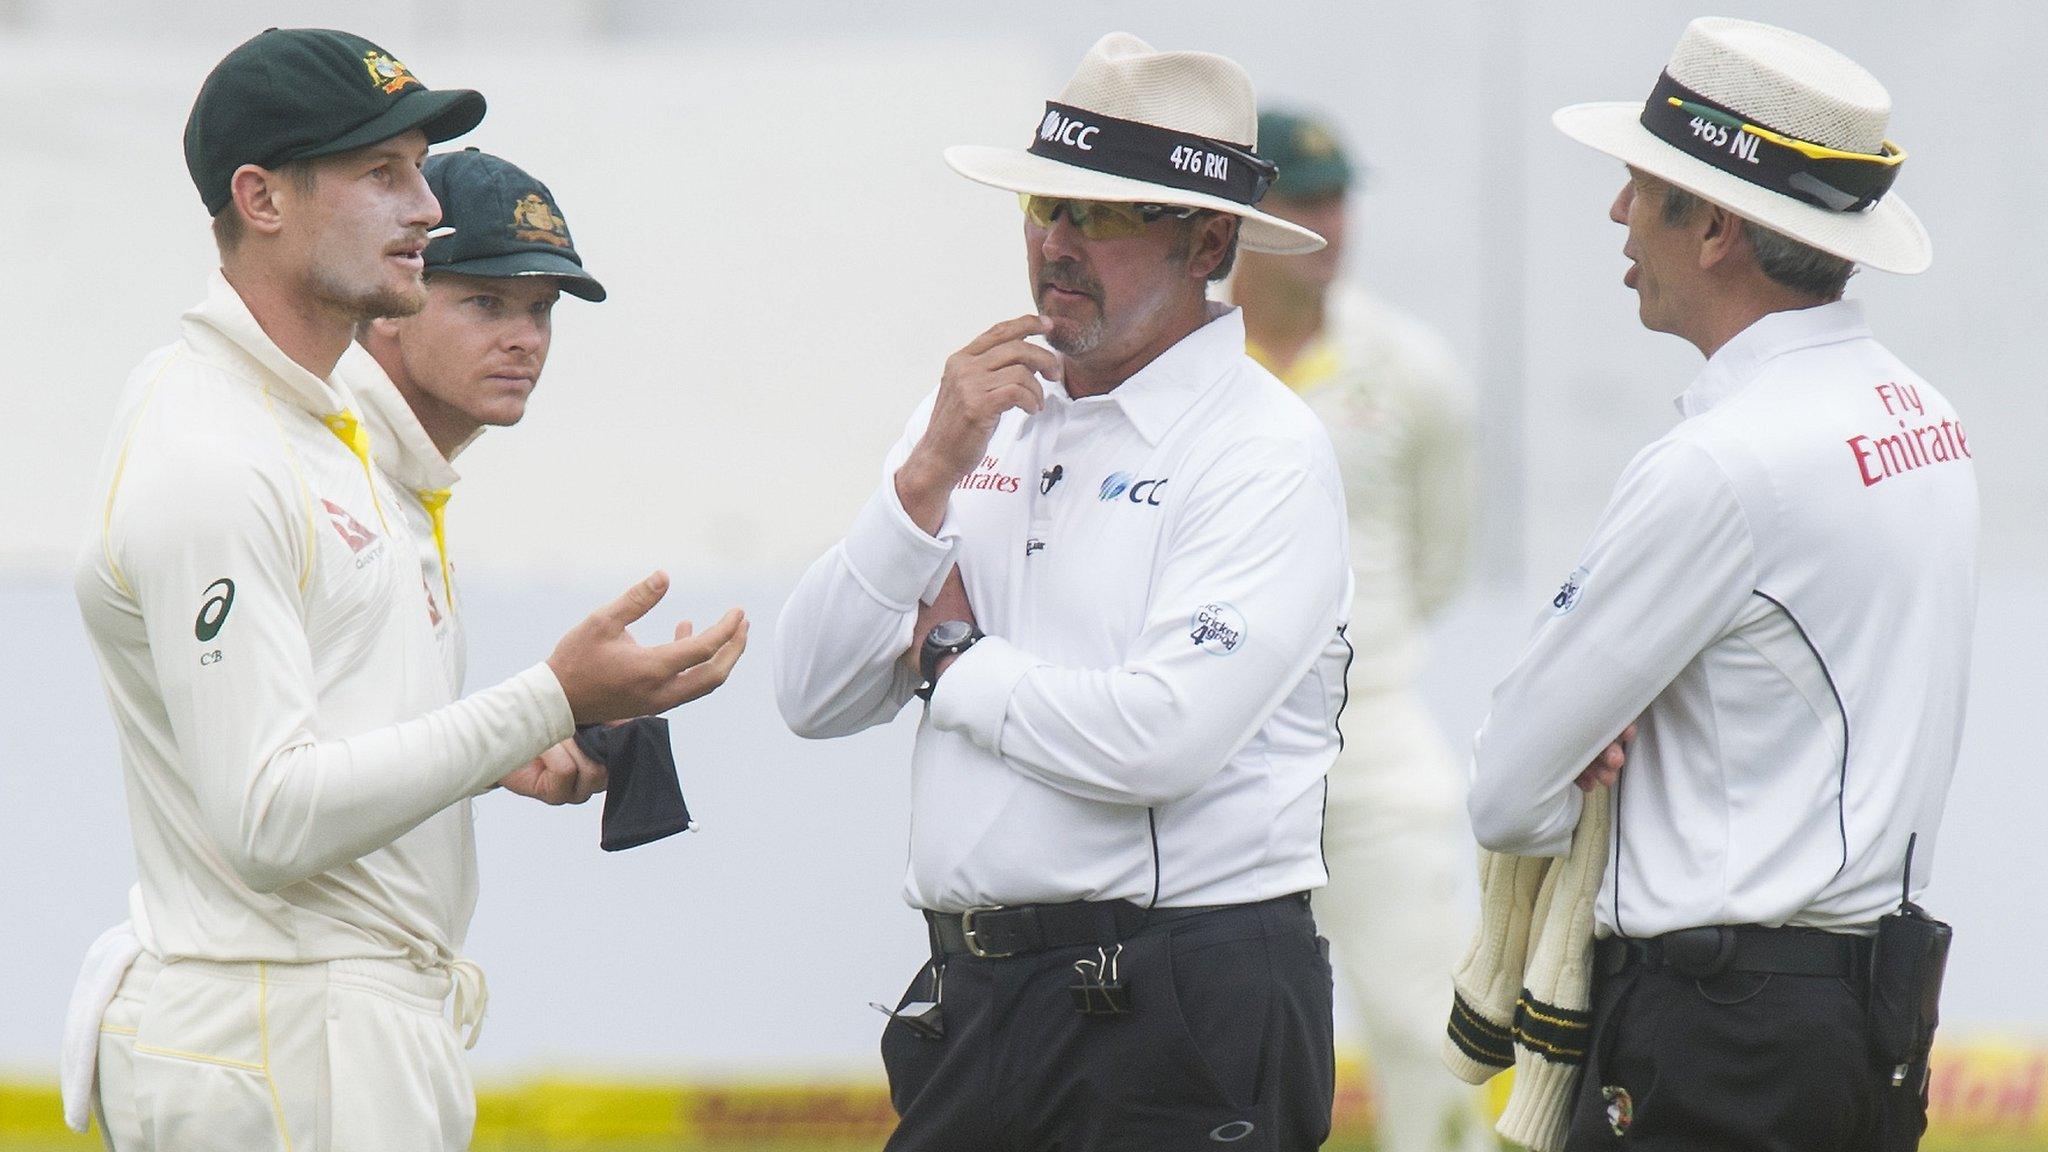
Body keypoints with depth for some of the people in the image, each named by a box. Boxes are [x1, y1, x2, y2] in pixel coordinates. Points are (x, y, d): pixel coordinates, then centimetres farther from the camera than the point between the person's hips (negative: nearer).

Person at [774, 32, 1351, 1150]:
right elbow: (811, 695, 6)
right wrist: (929, 475, -6)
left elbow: (1161, 739, -20)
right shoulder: (974, 417, 13)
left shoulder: (1265, 451, -7)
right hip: (967, 1007, 6)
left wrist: (950, 663, -4)